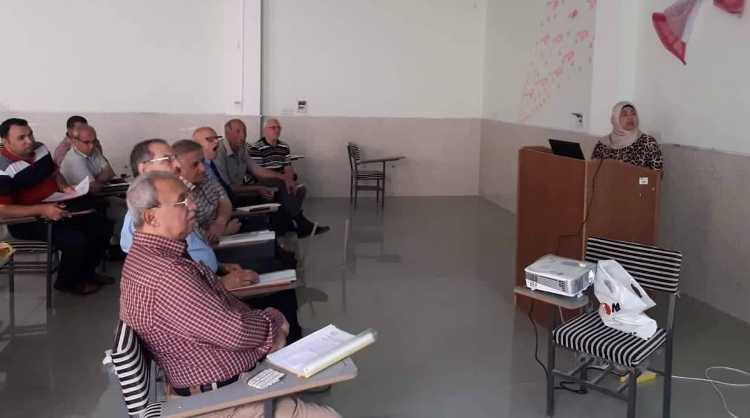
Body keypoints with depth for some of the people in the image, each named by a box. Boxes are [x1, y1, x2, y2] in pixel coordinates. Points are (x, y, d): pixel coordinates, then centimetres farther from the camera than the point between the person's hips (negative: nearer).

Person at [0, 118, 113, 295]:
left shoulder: (41, 149, 2)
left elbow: (55, 173, 19)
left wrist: (64, 187, -4)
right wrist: (42, 210, -31)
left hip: (56, 209, 8)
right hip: (27, 222, -8)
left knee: (103, 226, 2)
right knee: (76, 240, -28)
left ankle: (86, 273, 22)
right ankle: (67, 282, 2)